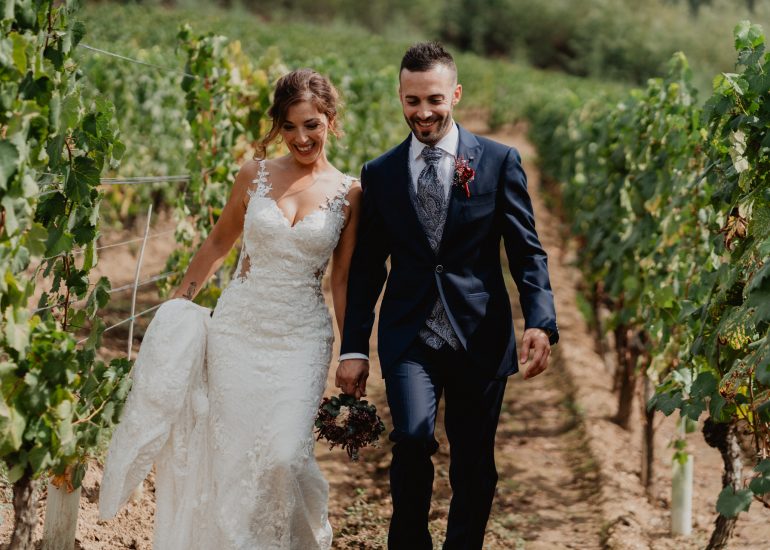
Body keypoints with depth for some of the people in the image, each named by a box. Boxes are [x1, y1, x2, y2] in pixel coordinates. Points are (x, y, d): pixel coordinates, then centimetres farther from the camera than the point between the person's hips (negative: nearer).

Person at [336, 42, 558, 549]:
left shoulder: (499, 162, 1)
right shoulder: (379, 174, 6)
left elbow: (527, 252, -1)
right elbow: (366, 267, 10)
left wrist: (540, 322, -16)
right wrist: (354, 347, 5)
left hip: (479, 339, 0)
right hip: (409, 339, 0)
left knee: (475, 470, 6)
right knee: (413, 439, -20)